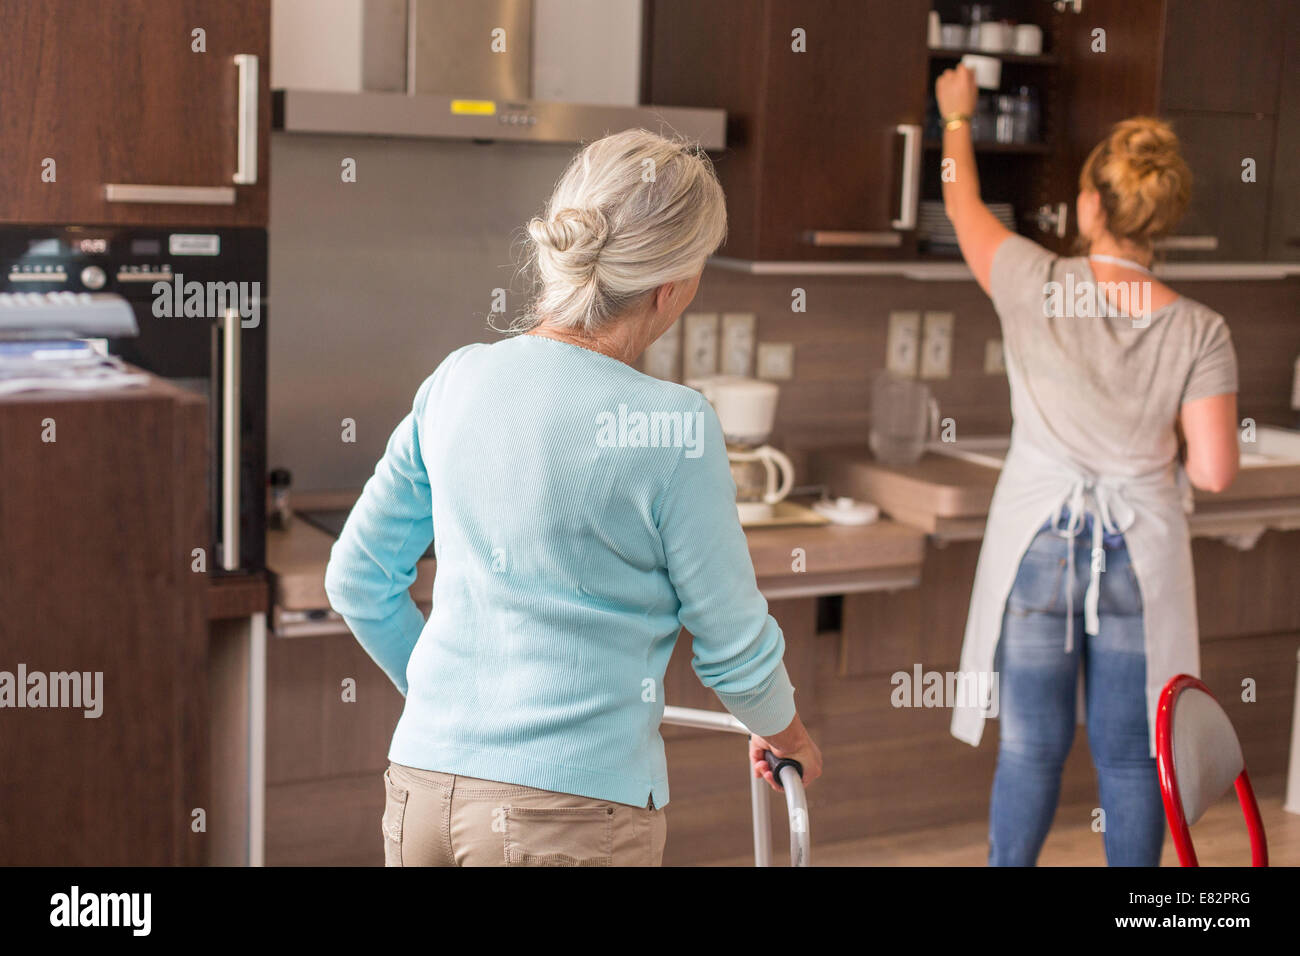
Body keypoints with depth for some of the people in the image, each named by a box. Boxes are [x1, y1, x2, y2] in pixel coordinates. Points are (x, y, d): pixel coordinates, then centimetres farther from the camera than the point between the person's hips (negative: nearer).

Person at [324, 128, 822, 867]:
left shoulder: (459, 378, 1)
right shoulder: (672, 426, -15)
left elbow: (357, 578, 9)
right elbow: (733, 640, -5)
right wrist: (787, 735, 16)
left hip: (423, 789, 5)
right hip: (571, 812, -5)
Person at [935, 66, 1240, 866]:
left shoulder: (1034, 285, -13)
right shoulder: (1200, 332, -11)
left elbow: (963, 202, 5)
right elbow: (1215, 470, -11)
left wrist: (958, 117, 23)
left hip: (1038, 547, 0)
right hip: (1140, 557, 1)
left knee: (1031, 750, 11)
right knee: (1131, 760, 11)